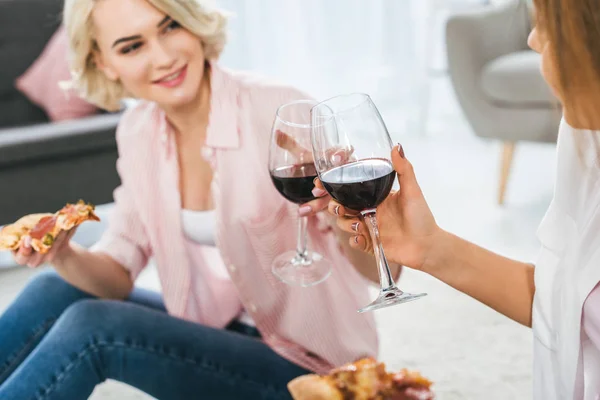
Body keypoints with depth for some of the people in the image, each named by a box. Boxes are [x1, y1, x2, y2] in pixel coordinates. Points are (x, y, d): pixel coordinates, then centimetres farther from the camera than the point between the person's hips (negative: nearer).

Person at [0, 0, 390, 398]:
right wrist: (64, 255, -20)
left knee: (89, 324, -21)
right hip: (218, 330, 6)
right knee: (54, 293, -7)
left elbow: (379, 269, -20)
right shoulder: (138, 131, -2)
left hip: (303, 364, -6)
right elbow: (119, 275, 1)